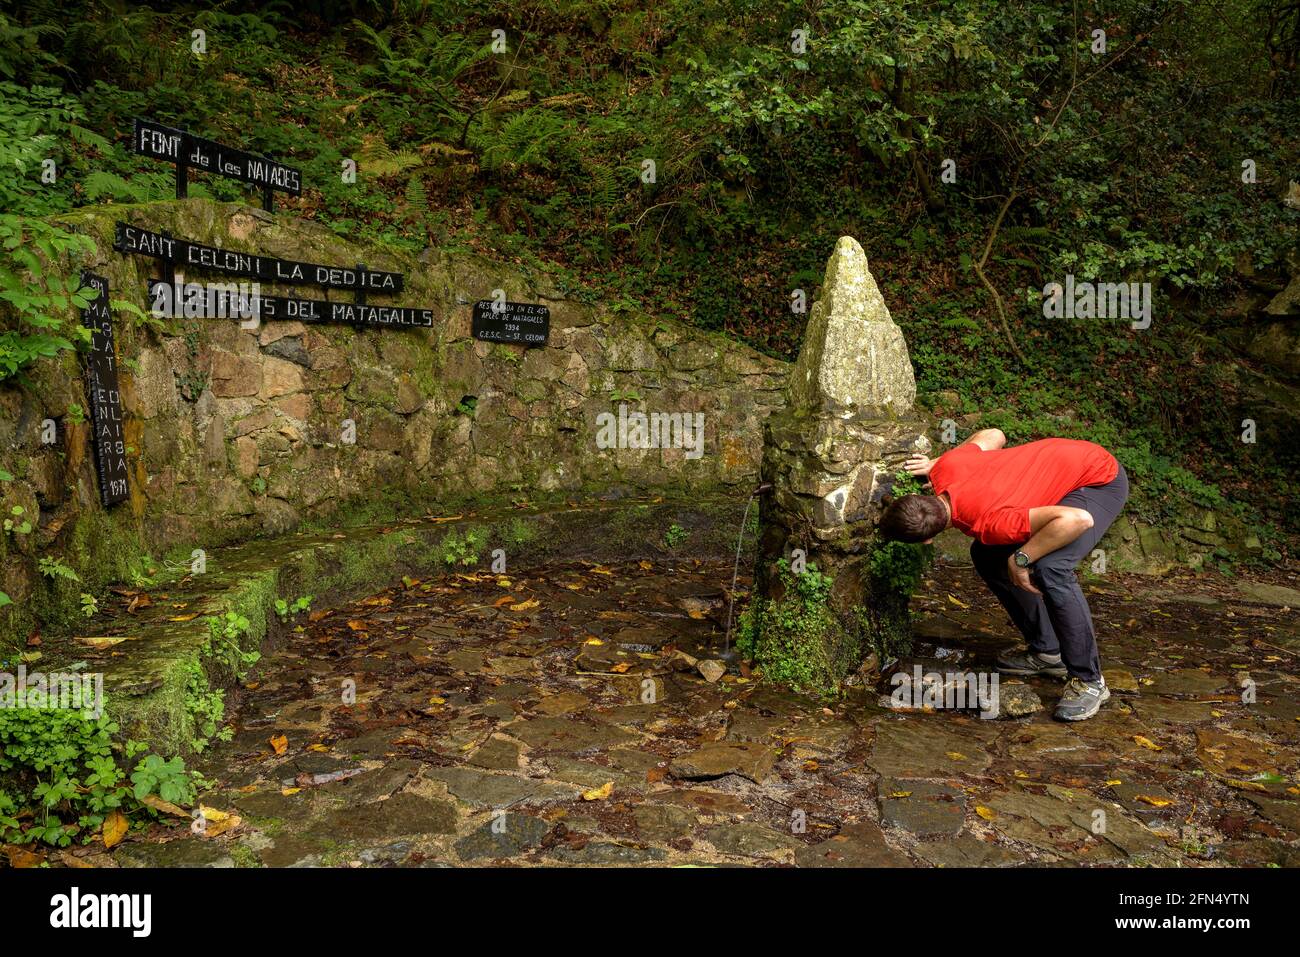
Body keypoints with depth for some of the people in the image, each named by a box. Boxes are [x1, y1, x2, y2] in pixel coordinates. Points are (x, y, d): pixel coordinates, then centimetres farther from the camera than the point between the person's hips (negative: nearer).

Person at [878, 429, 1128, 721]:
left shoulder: (987, 525, -39)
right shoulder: (946, 468, -19)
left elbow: (1078, 519, -44)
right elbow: (993, 435, -1)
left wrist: (1021, 559, -35)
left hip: (1101, 480, -9)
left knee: (1049, 569, -31)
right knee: (986, 555, 5)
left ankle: (1089, 680, -12)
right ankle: (1046, 652, 16)